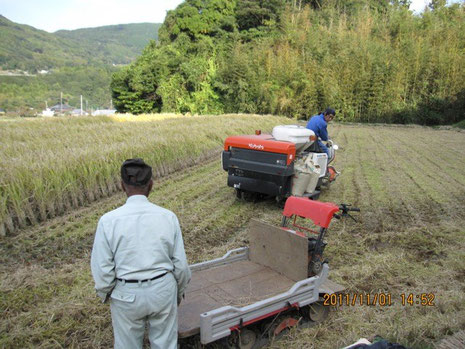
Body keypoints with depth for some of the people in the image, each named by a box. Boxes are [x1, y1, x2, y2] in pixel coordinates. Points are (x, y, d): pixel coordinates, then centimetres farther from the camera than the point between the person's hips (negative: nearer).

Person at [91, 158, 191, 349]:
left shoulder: (108, 220, -16)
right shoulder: (167, 216, -11)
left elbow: (102, 267, -10)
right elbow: (180, 263, -5)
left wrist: (104, 293, 10)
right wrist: (180, 290, 13)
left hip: (126, 294, -1)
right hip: (163, 290, 1)